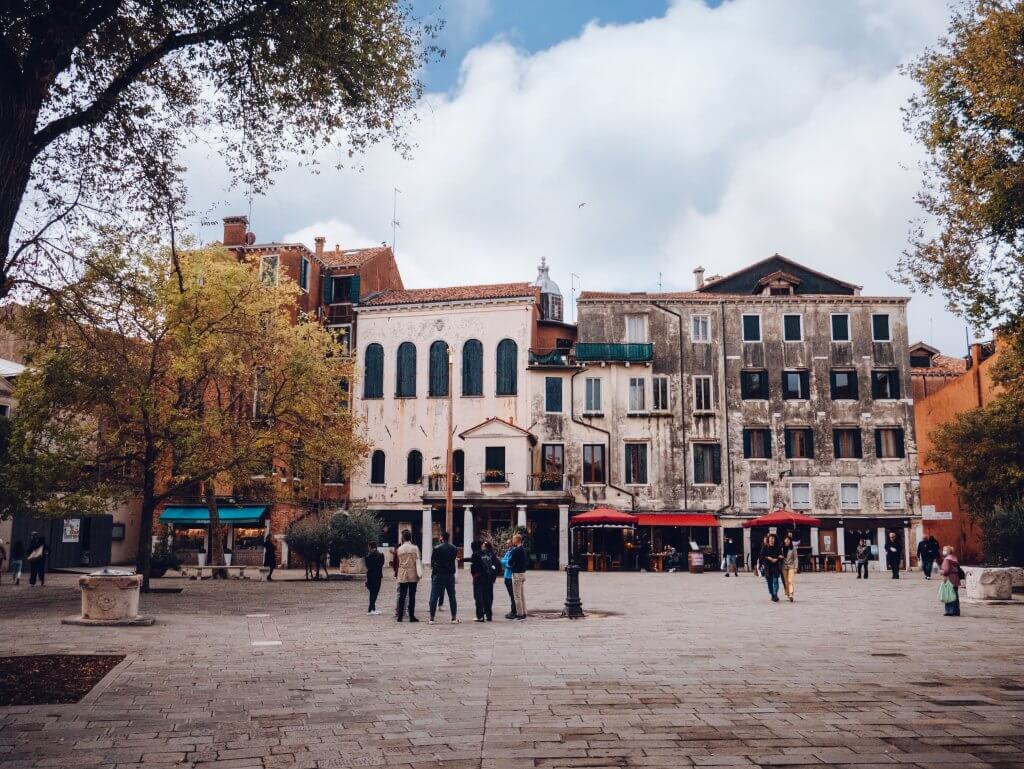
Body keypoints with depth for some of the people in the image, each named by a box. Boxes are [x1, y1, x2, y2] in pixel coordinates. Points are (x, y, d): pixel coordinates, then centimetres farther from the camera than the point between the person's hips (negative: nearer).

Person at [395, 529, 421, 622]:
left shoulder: (399, 549, 2)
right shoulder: (414, 548, -6)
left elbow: (399, 562, 10)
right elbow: (417, 561, -8)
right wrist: (419, 574, -7)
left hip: (402, 575, 2)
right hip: (412, 574, -2)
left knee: (402, 596, 7)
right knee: (412, 596, 1)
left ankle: (400, 616, 6)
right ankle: (411, 616, 1)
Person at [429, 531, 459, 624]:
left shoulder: (437, 548, -9)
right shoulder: (454, 548, 3)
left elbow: (432, 561, -2)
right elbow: (454, 558, 10)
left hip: (438, 574, -3)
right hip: (450, 574, 3)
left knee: (434, 596, 2)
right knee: (452, 597, 10)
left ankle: (431, 618, 1)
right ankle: (454, 618, 11)